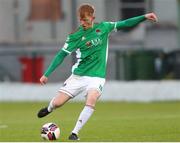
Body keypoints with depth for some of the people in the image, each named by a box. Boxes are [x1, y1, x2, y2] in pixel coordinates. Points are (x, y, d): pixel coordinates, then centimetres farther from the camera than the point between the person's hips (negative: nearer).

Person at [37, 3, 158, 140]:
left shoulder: (103, 28, 1)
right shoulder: (75, 36, -3)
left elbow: (124, 24, 6)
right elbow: (62, 55, -1)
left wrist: (144, 17, -2)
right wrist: (46, 74, -4)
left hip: (96, 77, 0)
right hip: (78, 76, 0)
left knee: (91, 101, -29)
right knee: (57, 102, -4)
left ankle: (75, 133, -20)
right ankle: (49, 109, 35)